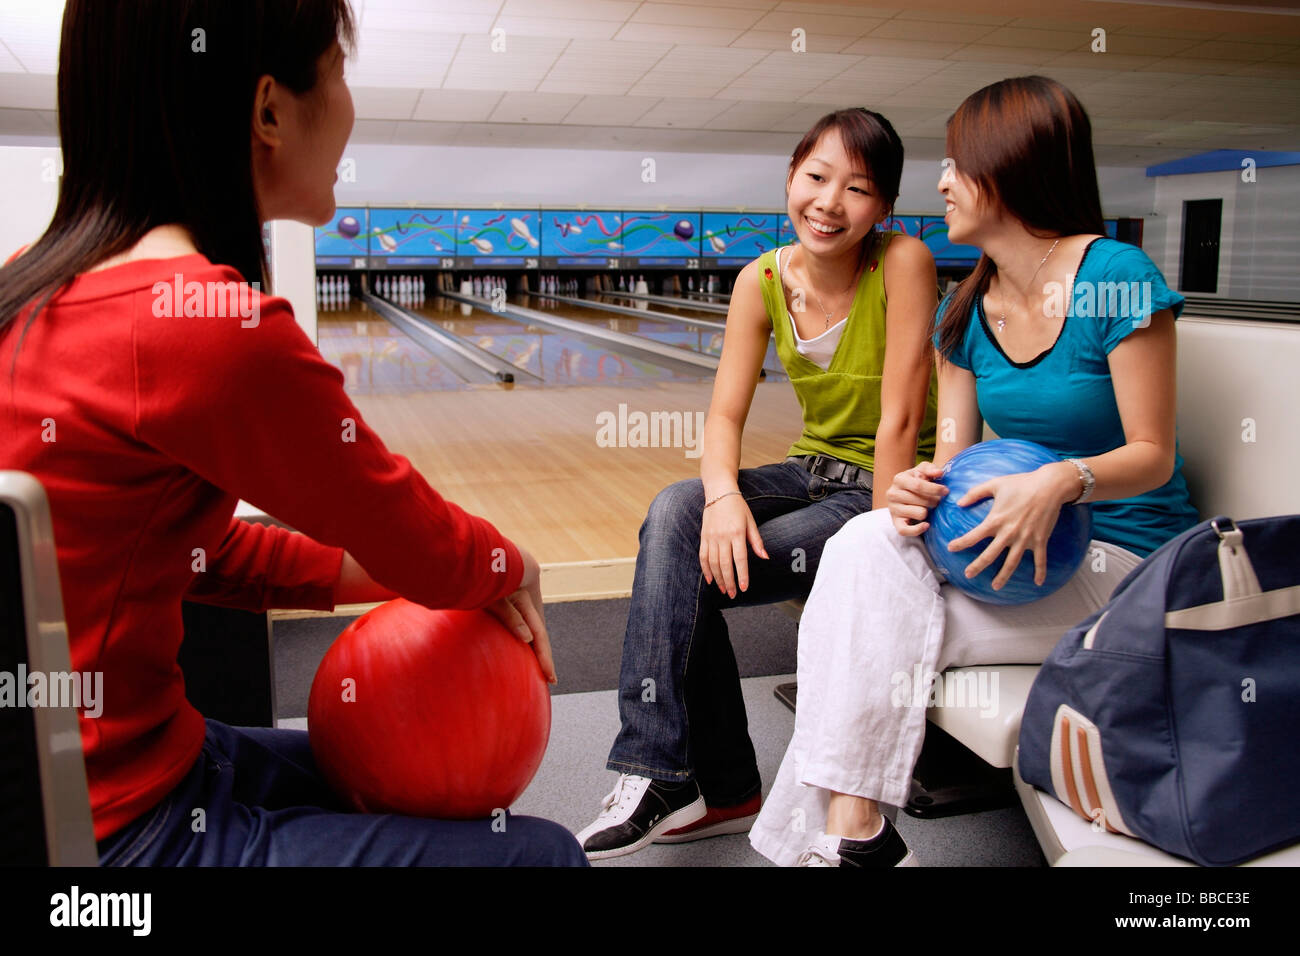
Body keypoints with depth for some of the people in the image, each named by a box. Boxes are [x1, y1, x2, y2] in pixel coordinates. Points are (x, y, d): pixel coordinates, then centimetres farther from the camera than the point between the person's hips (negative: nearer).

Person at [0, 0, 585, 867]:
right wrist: (513, 570, 8)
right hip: (115, 833, -9)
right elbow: (427, 546, -14)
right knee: (542, 852, 2)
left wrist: (402, 574, 3)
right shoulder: (211, 324, -26)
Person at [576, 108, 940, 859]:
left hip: (886, 490, -5)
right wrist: (724, 494, -25)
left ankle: (718, 788, -5)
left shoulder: (903, 264, -18)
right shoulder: (763, 280, -3)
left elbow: (900, 421, -20)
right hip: (812, 473, 5)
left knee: (690, 574, -21)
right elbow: (725, 413, -6)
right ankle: (665, 777, -15)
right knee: (677, 513, -23)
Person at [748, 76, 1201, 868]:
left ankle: (847, 826, -6)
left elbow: (1152, 455, -12)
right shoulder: (968, 309, 7)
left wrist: (1063, 480, -32)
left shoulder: (1114, 277, -13)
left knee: (875, 627, -23)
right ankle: (853, 830, -19)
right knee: (864, 547, -24)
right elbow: (955, 456, 3)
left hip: (1117, 555, -5)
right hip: (999, 541, 6)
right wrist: (923, 484, -20)